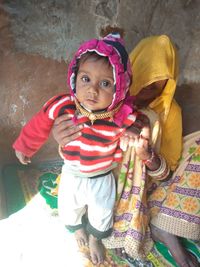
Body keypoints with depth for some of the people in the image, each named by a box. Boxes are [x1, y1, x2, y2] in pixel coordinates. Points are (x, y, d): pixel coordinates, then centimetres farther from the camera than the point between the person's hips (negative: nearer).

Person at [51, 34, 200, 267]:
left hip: (147, 181, 3)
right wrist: (63, 140, -37)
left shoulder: (170, 112, -8)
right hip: (109, 176, -2)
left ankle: (163, 226, -17)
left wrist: (148, 154, -38)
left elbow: (165, 173, -13)